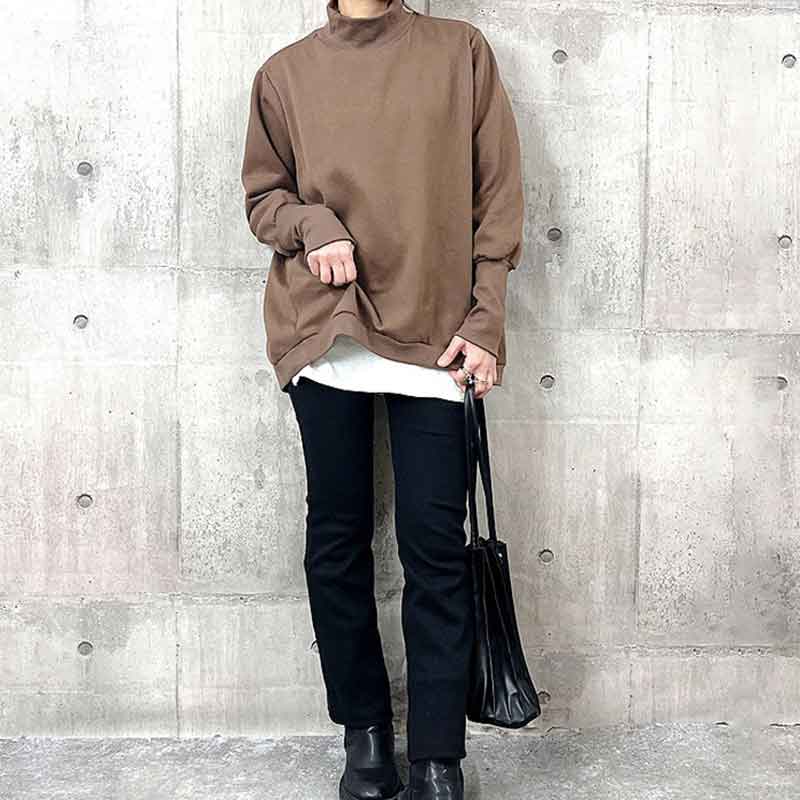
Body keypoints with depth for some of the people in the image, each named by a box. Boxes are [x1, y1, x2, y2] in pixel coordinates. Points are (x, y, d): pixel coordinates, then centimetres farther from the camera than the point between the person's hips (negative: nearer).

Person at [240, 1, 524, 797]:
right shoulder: (285, 73, 11)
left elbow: (497, 192, 5)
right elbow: (263, 196, 15)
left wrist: (485, 323, -3)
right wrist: (313, 224, -8)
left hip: (431, 332, -1)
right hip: (324, 331, 2)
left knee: (434, 543, -3)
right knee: (336, 536, 5)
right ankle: (364, 731, 21)